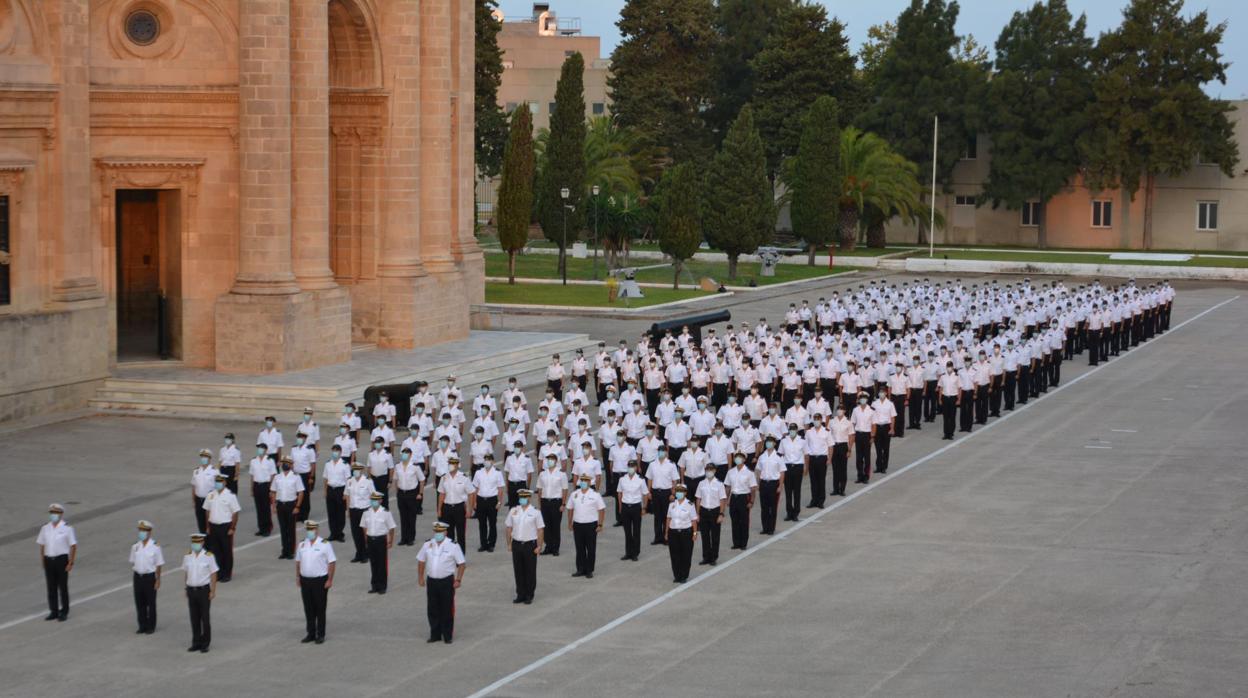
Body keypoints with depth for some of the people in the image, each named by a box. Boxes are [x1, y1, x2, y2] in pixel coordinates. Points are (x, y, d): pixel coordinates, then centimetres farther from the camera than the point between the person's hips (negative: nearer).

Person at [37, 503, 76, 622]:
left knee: (63, 587, 1)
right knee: (51, 587, 7)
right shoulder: (45, 529, 6)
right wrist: (42, 562, 6)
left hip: (62, 560, -4)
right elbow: (42, 545, 12)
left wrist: (71, 563, -11)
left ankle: (64, 612, 10)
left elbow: (73, 546, -6)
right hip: (49, 560, 4)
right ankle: (53, 612, 15)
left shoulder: (67, 528, -7)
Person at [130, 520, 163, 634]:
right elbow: (132, 562, 15)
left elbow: (159, 565, -7)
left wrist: (158, 580, -8)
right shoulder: (135, 547, 3)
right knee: (139, 603, 10)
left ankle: (151, 627, 16)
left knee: (150, 603, 5)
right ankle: (142, 626, 21)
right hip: (138, 576, 4)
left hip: (150, 577, -4)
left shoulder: (155, 547, -10)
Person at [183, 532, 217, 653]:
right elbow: (186, 573, 11)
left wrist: (213, 591, -10)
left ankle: (205, 644, 9)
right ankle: (196, 643, 16)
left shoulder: (208, 556, -8)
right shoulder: (187, 556, 4)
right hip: (191, 590, 4)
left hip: (204, 590, -4)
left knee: (205, 618, 1)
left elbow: (213, 574, -6)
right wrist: (187, 590, 10)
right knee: (194, 618, 8)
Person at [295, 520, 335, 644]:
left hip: (320, 580, -5)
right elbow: (298, 561, 15)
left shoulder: (324, 544, -8)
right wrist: (297, 577, 9)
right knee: (308, 609, 10)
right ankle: (311, 633, 20)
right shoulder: (302, 544, 7)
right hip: (305, 580, 5)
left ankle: (320, 635, 10)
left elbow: (332, 562, -8)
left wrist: (330, 580, -12)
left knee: (320, 609, 2)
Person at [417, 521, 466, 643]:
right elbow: (421, 561, 13)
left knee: (447, 610, 2)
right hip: (431, 581, 4)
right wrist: (420, 577, 9)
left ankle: (447, 636, 11)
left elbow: (461, 563, -5)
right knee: (433, 610, 8)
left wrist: (458, 580, -10)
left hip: (447, 581, -4)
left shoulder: (453, 545, -8)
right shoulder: (428, 544, 4)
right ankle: (435, 634, 20)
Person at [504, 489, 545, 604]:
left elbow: (540, 530, -4)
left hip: (530, 544, -3)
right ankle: (520, 594, 19)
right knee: (518, 571, 8)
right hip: (516, 544, 3)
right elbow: (508, 528, 10)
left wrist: (539, 546, -9)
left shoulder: (535, 512, -4)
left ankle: (529, 596, 15)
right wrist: (509, 544, 6)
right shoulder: (513, 511, 5)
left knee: (530, 571, 4)